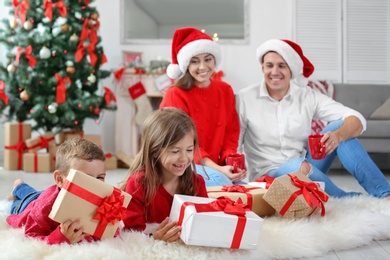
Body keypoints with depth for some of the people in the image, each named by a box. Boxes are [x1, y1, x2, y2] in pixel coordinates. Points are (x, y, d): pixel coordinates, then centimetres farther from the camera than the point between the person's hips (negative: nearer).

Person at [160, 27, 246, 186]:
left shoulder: (226, 91, 8)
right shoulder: (175, 95, -8)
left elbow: (231, 134, 9)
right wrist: (218, 169, -22)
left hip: (213, 166, 5)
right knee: (220, 181, -34)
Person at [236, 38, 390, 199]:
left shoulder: (308, 97, -3)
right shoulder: (245, 99, -7)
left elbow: (357, 119, -11)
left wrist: (338, 135, -33)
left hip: (307, 168, 3)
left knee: (340, 126, -16)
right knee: (299, 166, -36)